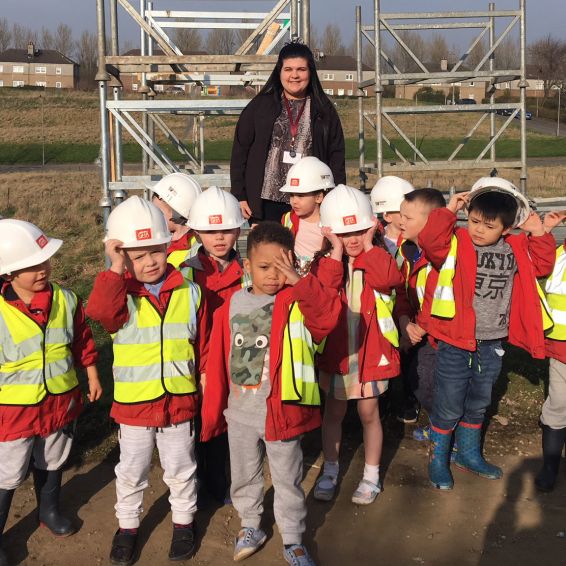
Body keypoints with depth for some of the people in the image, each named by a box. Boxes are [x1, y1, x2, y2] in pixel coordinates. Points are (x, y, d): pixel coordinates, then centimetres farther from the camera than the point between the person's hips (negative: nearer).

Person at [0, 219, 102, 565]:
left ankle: (49, 510, 51)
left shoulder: (66, 300, -9)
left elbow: (83, 342, 4)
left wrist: (92, 377, 10)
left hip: (60, 403, 4)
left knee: (52, 464, 26)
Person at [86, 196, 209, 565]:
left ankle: (184, 520, 40)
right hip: (133, 405, -1)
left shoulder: (190, 293, -6)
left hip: (180, 401, 1)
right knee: (131, 473, 17)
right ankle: (127, 525, 38)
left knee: (181, 470, 19)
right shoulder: (121, 296, -10)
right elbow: (100, 311, -34)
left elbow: (203, 344, 2)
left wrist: (206, 384, 5)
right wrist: (116, 268, -33)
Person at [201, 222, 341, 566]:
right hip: (240, 414, 3)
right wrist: (212, 413, 4)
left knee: (288, 480, 13)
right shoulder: (231, 307, -3)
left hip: (281, 412, -3)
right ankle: (251, 526, 43)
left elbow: (329, 314, -31)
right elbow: (218, 365, 1)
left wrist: (299, 281, -32)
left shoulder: (298, 303, -9)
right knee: (244, 477, 21)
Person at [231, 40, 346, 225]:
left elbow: (336, 157, 8)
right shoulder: (259, 107, 6)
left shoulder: (324, 111, 9)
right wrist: (239, 196, -1)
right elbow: (239, 152, 6)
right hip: (266, 203, 0)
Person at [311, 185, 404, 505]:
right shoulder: (325, 261, -3)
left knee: (369, 413, 9)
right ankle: (330, 471, 32)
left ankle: (372, 475, 26)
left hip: (370, 348, -1)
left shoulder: (380, 258, -5)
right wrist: (337, 253, -22)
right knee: (333, 412, 14)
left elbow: (389, 279, -28)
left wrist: (369, 246, -21)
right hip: (335, 349, 1)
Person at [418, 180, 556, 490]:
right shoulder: (456, 243, -12)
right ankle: (437, 460, 24)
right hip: (455, 344, -5)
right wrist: (448, 211, -25)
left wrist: (539, 234, 0)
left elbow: (541, 265, 12)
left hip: (492, 345, 5)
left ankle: (469, 453, 41)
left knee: (478, 404, 22)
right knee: (448, 407, 6)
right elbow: (430, 242, -29)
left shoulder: (516, 250, 4)